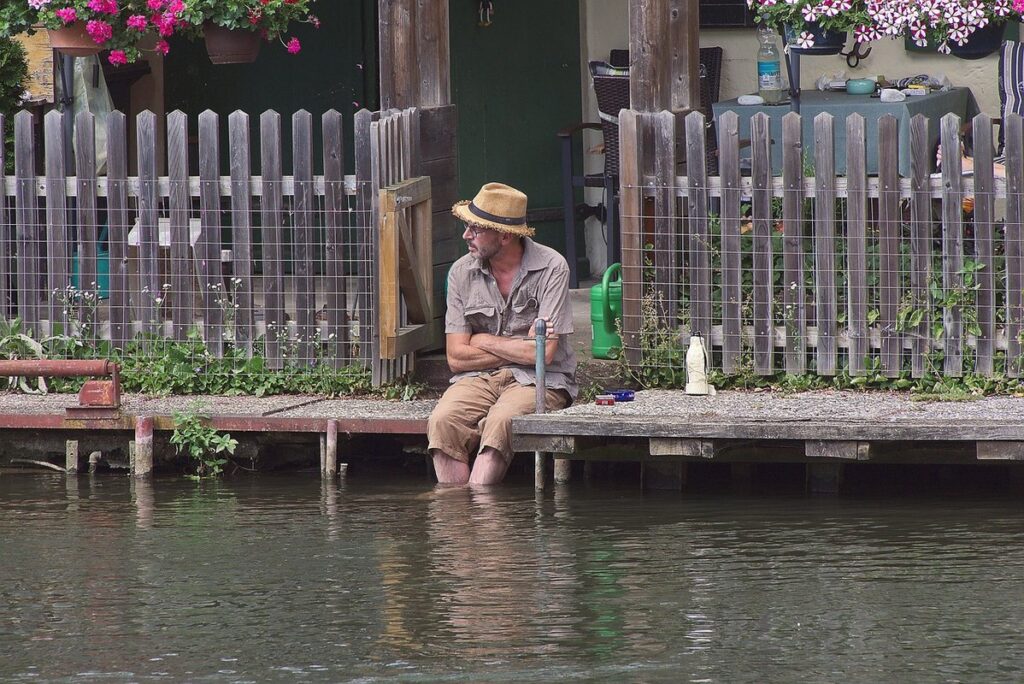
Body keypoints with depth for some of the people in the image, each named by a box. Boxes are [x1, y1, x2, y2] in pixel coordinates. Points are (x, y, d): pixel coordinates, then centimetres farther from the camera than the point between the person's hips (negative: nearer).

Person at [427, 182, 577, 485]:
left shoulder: (551, 267, -8)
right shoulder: (462, 273, 3)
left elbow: (543, 354, -13)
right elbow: (457, 357, 1)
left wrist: (483, 341, -2)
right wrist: (520, 348, -7)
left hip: (537, 381, -3)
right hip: (478, 379, 3)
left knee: (500, 422, -35)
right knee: (443, 421, -28)